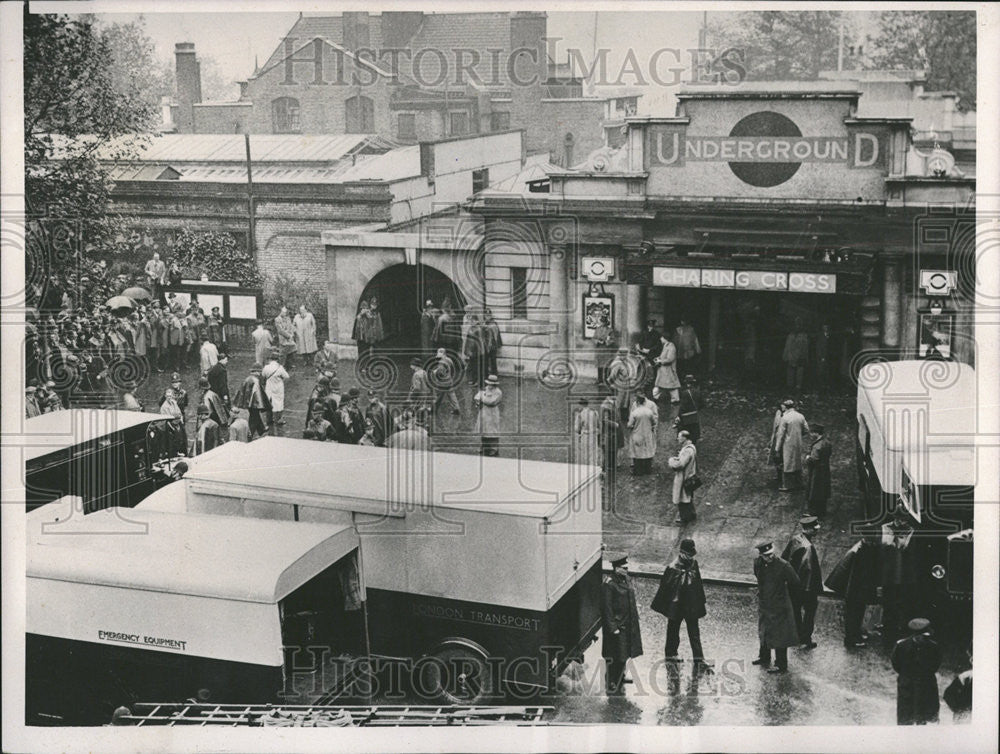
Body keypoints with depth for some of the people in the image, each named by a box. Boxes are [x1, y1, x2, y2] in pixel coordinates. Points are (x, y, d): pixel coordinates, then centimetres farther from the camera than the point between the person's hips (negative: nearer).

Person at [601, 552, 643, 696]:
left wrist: (635, 623, 17)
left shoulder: (626, 580, 8)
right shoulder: (609, 584, -18)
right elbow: (606, 608, -17)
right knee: (614, 658, -1)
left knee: (623, 656, 17)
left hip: (628, 626, 8)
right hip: (616, 626, -8)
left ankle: (619, 682, 32)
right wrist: (613, 627, -18)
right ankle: (612, 687, 9)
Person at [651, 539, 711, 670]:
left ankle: (699, 659, 8)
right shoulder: (673, 568, -15)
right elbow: (664, 585, -8)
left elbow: (698, 585, 8)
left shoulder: (694, 564, -2)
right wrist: (661, 604, -4)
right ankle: (670, 654, 20)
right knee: (673, 630, 9)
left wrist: (701, 603, 12)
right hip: (675, 605, -4)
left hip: (691, 607, 4)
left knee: (694, 633, 5)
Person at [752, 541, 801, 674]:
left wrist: (783, 592, 3)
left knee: (779, 636, 2)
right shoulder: (757, 564, -7)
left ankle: (781, 665, 15)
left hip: (779, 606, -6)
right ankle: (764, 657, 41)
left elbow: (795, 583, -10)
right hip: (763, 603, 6)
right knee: (764, 632, 22)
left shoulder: (783, 566, -23)